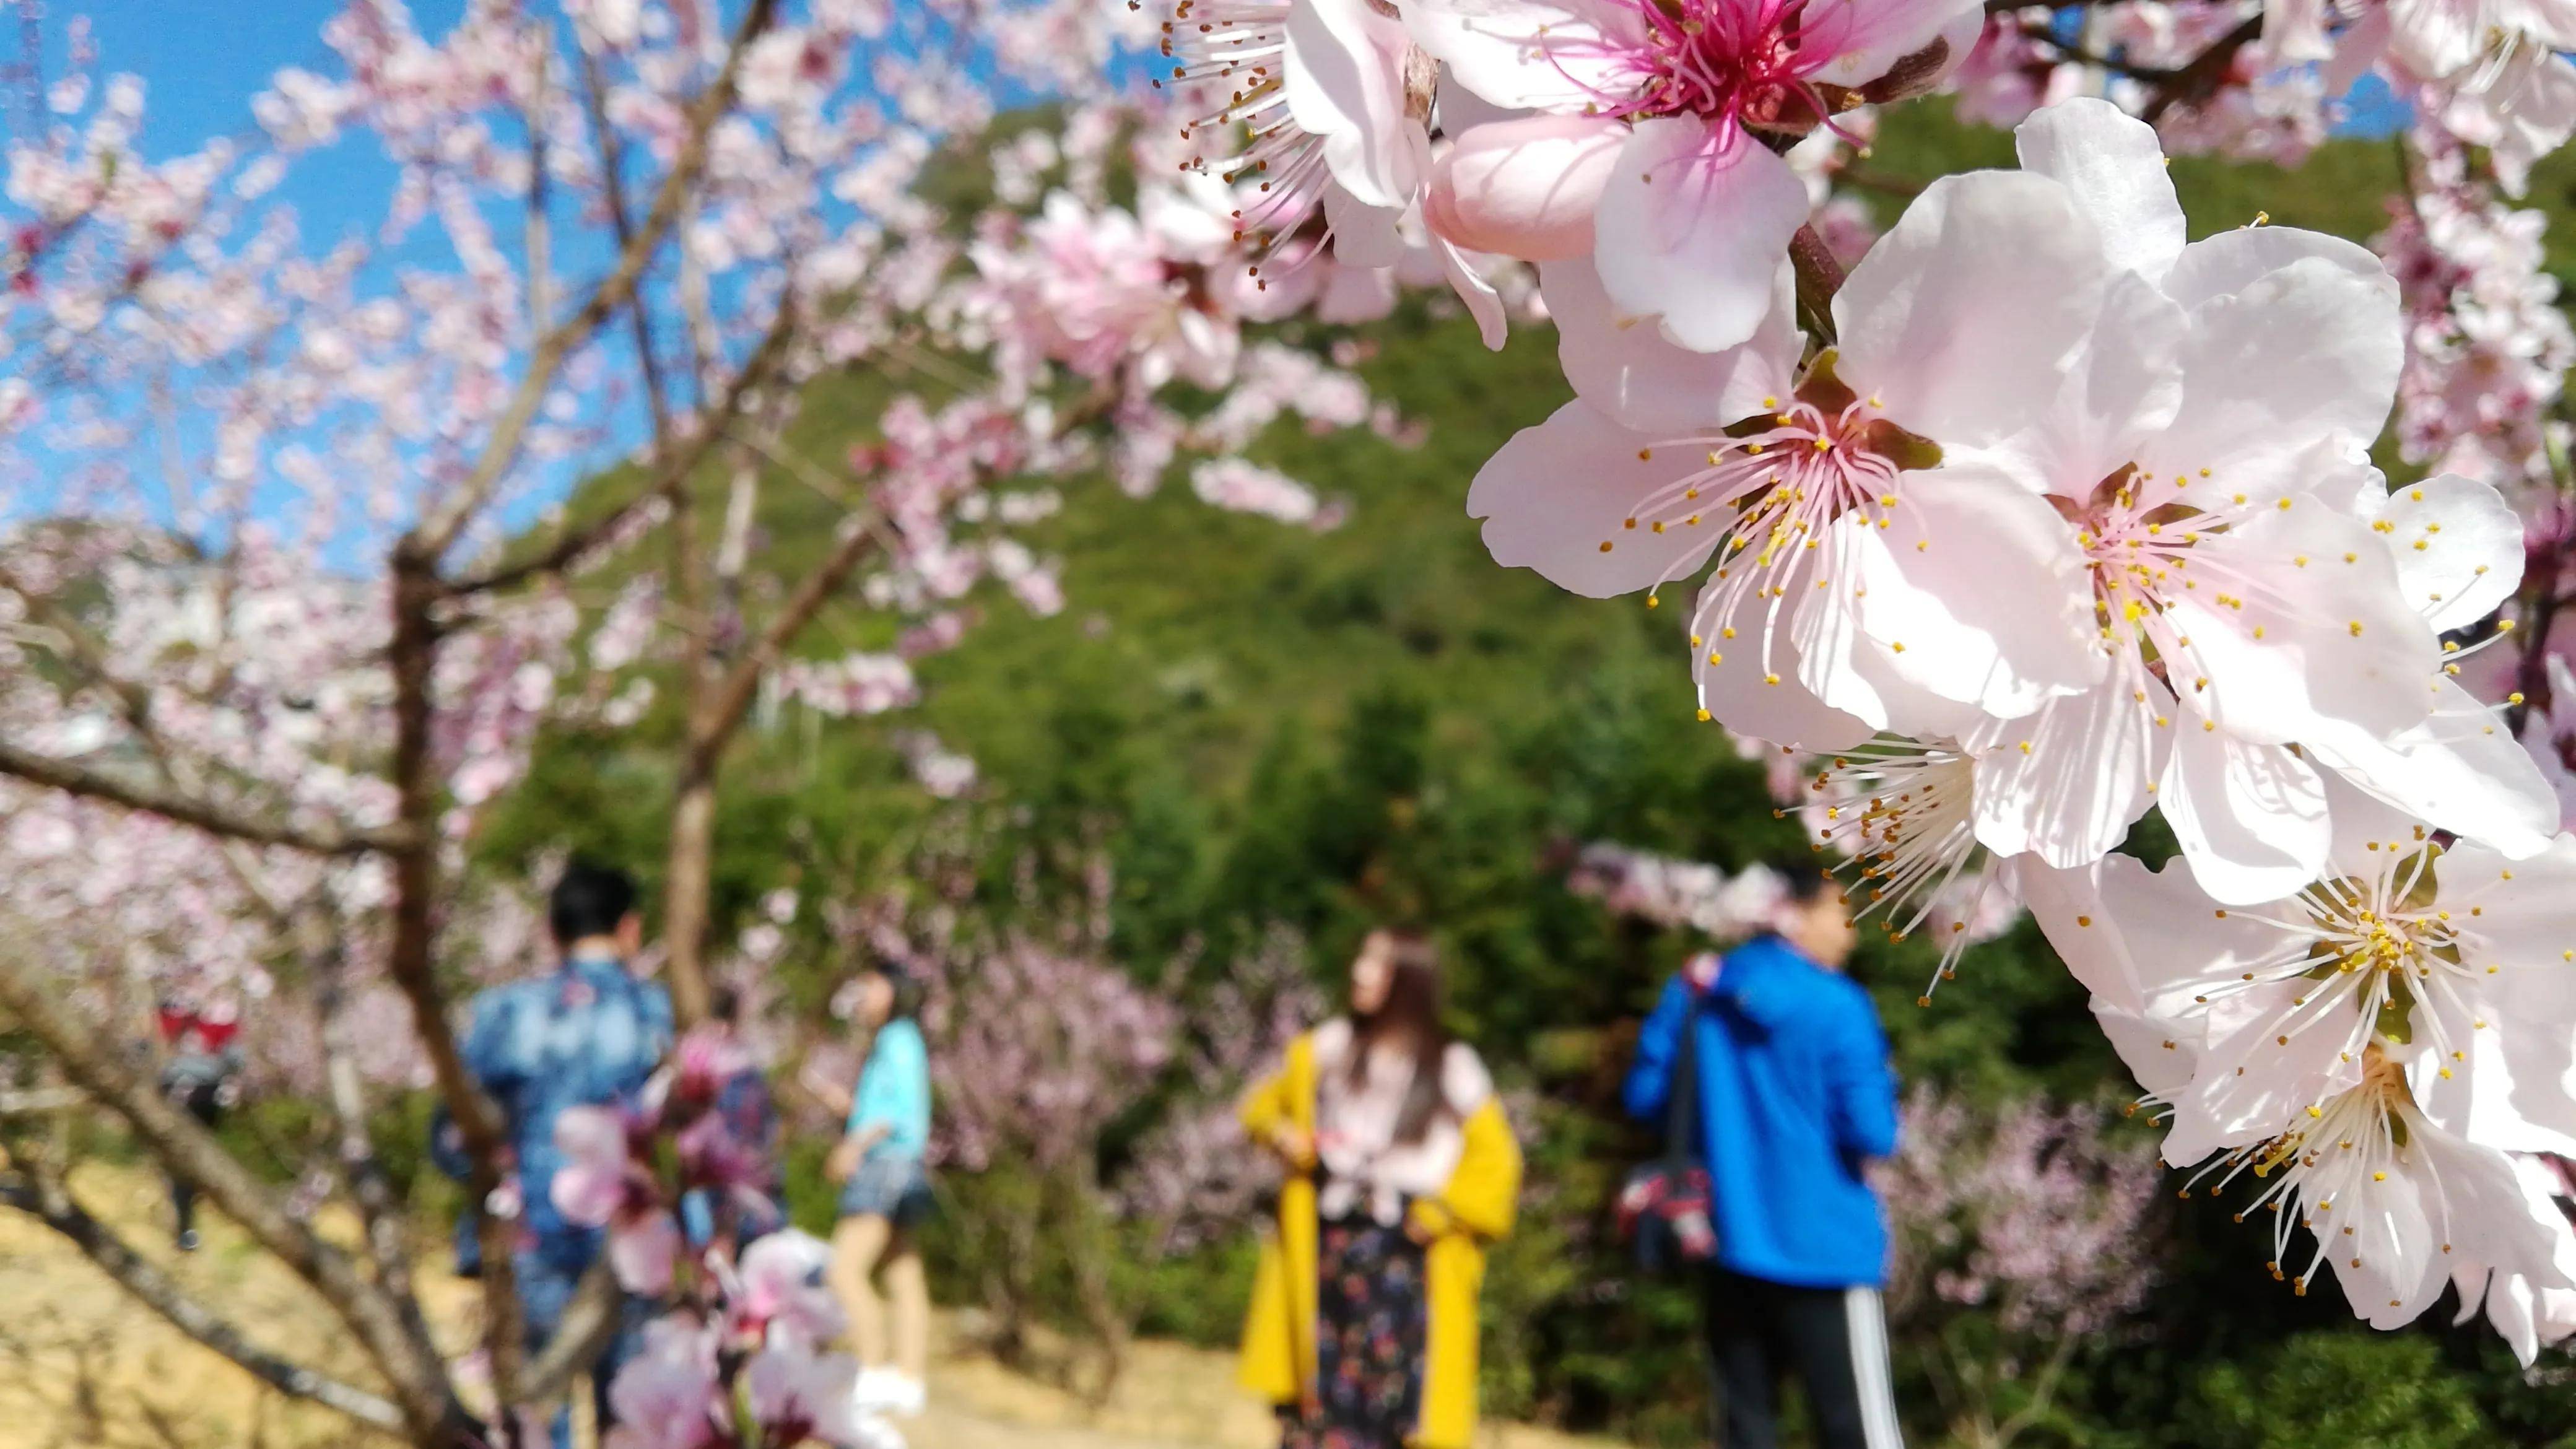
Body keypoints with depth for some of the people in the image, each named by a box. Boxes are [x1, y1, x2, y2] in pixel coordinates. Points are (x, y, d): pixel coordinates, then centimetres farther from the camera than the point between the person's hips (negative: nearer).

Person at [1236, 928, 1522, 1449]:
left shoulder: (1452, 1069, 1)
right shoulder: (1324, 1049, 8)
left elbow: (1495, 1158, 3)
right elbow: (1264, 1104, 20)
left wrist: (1448, 1212, -7)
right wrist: (1280, 1133, 0)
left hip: (1408, 1254, -2)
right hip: (1327, 1246, 2)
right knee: (1321, 1388, -1)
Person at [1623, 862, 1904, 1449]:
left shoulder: (1695, 994, 4)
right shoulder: (1837, 1007, -12)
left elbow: (1645, 1098, 9)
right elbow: (1874, 1135, -15)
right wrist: (1881, 1083, 5)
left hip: (1730, 1247, 5)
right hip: (1826, 1251, -5)